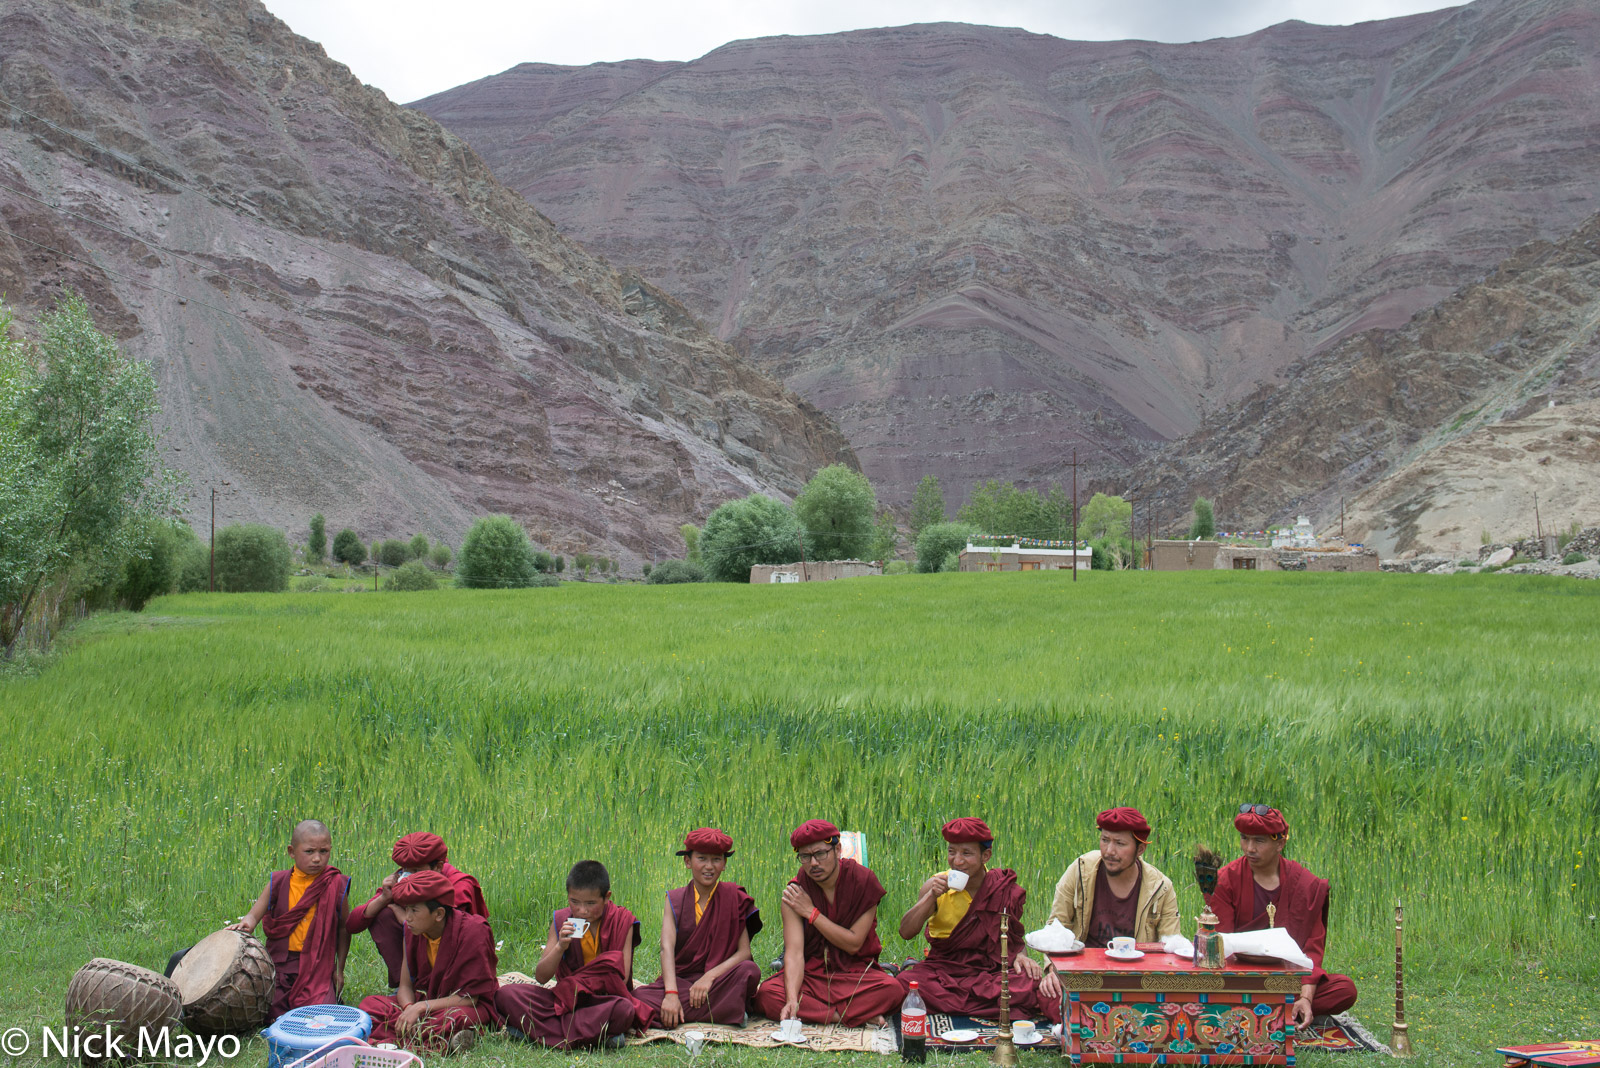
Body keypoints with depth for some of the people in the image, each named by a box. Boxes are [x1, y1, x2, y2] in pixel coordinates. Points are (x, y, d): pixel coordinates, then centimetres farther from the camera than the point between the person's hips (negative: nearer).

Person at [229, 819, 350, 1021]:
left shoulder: (336, 885, -1)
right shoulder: (279, 883, 1)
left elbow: (343, 930, 8)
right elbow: (255, 914, 0)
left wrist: (339, 970, 12)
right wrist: (246, 924, -26)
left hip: (318, 968, -2)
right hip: (279, 964, 2)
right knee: (269, 1013, -12)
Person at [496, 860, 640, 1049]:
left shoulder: (622, 921, -5)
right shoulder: (561, 921, 1)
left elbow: (622, 978, -9)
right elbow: (541, 977, -2)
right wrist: (560, 947, -19)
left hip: (604, 1000, -3)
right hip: (566, 998, 3)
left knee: (624, 1009, -39)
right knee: (506, 995, -20)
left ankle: (540, 1032, -28)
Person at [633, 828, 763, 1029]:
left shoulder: (733, 897, 2)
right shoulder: (674, 900, 6)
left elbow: (744, 952, -4)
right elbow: (667, 949, -9)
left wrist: (710, 977, -20)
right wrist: (671, 993, -25)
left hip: (720, 982, -1)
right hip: (680, 980, 1)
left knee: (749, 970, -32)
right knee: (639, 998, -29)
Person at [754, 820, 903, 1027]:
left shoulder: (863, 881, -9)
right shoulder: (795, 892, -7)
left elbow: (854, 944, -11)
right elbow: (794, 951, -17)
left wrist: (812, 913, -14)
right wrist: (792, 1000, -34)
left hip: (855, 973, -1)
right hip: (810, 973, 1)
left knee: (892, 989, -32)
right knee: (766, 994, -29)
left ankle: (814, 1011, -21)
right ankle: (853, 1014, -24)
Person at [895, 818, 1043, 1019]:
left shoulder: (1004, 889, -1)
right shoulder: (937, 886, -1)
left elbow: (1013, 937, 12)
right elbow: (906, 933, -8)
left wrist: (1019, 955, -10)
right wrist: (931, 897, -18)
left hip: (988, 971, 1)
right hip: (940, 970, -1)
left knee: (1033, 985, -30)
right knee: (906, 983, -32)